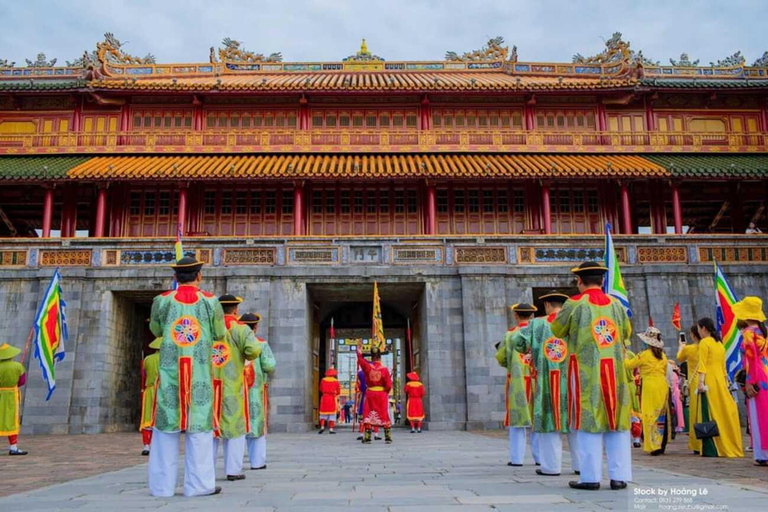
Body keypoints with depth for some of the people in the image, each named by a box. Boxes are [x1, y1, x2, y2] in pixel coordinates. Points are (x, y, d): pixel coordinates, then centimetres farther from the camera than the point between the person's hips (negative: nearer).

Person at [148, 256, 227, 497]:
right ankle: (198, 484, 4)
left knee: (166, 426, 7)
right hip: (199, 374, -1)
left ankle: (162, 485, 11)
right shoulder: (210, 301, -1)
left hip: (169, 373, 1)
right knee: (199, 426, 3)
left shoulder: (162, 301, 1)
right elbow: (220, 335, 8)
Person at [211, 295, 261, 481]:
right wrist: (248, 357, 2)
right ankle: (233, 470, 5)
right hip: (232, 384, -3)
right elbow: (253, 349, -19)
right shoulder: (240, 328, -5)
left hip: (208, 383, 3)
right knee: (234, 426, 5)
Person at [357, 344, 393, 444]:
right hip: (381, 394, 0)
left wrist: (359, 352, 24)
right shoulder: (385, 369, -8)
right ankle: (388, 438, 8)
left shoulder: (367, 367, -7)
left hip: (370, 394, 0)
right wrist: (386, 392, 10)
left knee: (368, 415, 6)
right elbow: (388, 385, -8)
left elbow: (360, 360, 8)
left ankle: (367, 438, 3)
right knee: (384, 415, 7)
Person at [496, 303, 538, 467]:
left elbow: (501, 358, -1)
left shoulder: (511, 334, -3)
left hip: (517, 381, -2)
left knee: (517, 417, 3)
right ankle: (539, 457, 10)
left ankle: (517, 458, 2)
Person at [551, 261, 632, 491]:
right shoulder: (615, 304, 6)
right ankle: (619, 476, 9)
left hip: (586, 370, -3)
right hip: (614, 370, 3)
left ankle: (591, 477, 3)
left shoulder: (575, 303, -5)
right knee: (616, 420, 8)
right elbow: (626, 332, 19)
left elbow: (557, 330, 5)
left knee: (589, 420, 1)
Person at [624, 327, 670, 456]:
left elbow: (629, 365, 2)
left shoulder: (644, 355, -8)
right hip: (663, 385, 6)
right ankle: (662, 445, 19)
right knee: (662, 415, 12)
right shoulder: (662, 355, 9)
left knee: (650, 415, -2)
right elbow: (665, 371, 17)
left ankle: (654, 446, -6)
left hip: (650, 386, -6)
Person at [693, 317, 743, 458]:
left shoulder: (704, 342, -6)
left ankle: (711, 450, -8)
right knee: (724, 413, 10)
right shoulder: (720, 343, 17)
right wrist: (725, 383, 22)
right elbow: (723, 367, 19)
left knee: (709, 414, -7)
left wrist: (701, 382, -19)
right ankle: (728, 446, 15)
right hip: (721, 380, 8)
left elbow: (703, 364, -15)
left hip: (709, 381, -8)